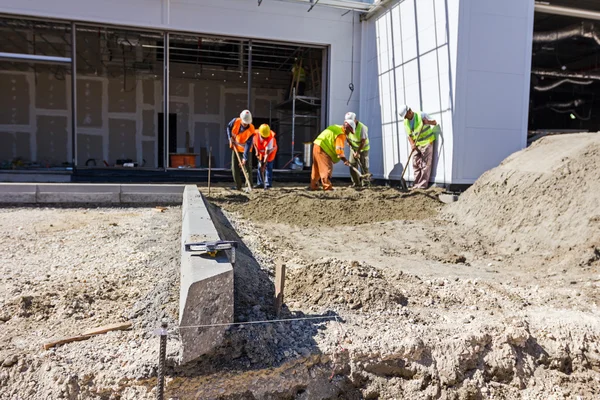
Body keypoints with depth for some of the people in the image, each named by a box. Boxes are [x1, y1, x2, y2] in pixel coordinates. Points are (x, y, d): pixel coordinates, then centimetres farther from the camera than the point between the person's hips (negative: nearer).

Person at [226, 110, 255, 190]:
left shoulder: (251, 130, -27)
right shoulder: (235, 121, -18)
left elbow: (248, 145, -29)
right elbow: (228, 127, 5)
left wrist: (245, 158, -33)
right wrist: (230, 137, -9)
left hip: (245, 149, -3)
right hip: (235, 148, 3)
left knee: (247, 168, -6)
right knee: (235, 168, 2)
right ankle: (238, 186, 12)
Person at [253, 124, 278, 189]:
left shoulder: (270, 138, -36)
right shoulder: (256, 134, -26)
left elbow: (267, 153, -36)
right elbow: (254, 142, 0)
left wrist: (264, 164, -38)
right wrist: (257, 151, -9)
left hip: (270, 150, -5)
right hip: (261, 151, 5)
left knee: (268, 167, -13)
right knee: (260, 166, 5)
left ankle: (268, 184, -12)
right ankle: (260, 183, 14)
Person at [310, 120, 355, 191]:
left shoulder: (336, 128, 17)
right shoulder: (341, 134, -13)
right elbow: (339, 149, -18)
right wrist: (345, 160, -16)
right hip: (322, 148, -10)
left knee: (317, 168, 17)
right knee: (327, 168, -9)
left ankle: (313, 186, 26)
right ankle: (327, 187, -10)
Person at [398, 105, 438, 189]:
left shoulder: (421, 115, -10)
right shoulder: (406, 122, 5)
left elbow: (434, 122, -4)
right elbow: (409, 135, 6)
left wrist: (428, 122, -26)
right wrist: (412, 144, -12)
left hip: (427, 142, -6)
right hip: (417, 145, 6)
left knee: (425, 165, -6)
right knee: (416, 164, 4)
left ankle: (422, 185, -5)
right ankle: (416, 185, 10)